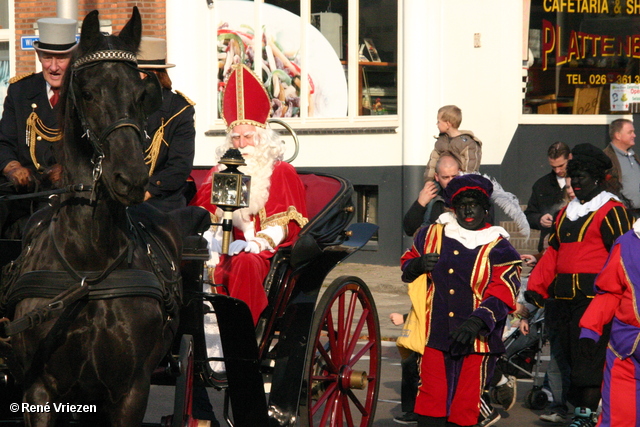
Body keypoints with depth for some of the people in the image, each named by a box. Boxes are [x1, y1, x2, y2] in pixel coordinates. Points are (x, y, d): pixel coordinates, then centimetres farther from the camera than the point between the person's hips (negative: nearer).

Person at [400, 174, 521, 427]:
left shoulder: (498, 247, 1)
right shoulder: (432, 235, 11)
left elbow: (502, 294, -9)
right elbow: (406, 264, 25)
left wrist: (477, 322, -25)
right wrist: (418, 266, 0)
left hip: (477, 339, -2)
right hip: (435, 335, 2)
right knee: (430, 406, -3)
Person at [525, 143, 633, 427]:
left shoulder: (611, 211, -5)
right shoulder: (566, 213, 21)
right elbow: (553, 252, 22)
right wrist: (536, 286, 11)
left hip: (594, 296, -8)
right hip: (565, 296, 8)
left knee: (589, 357, -9)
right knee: (569, 353, 10)